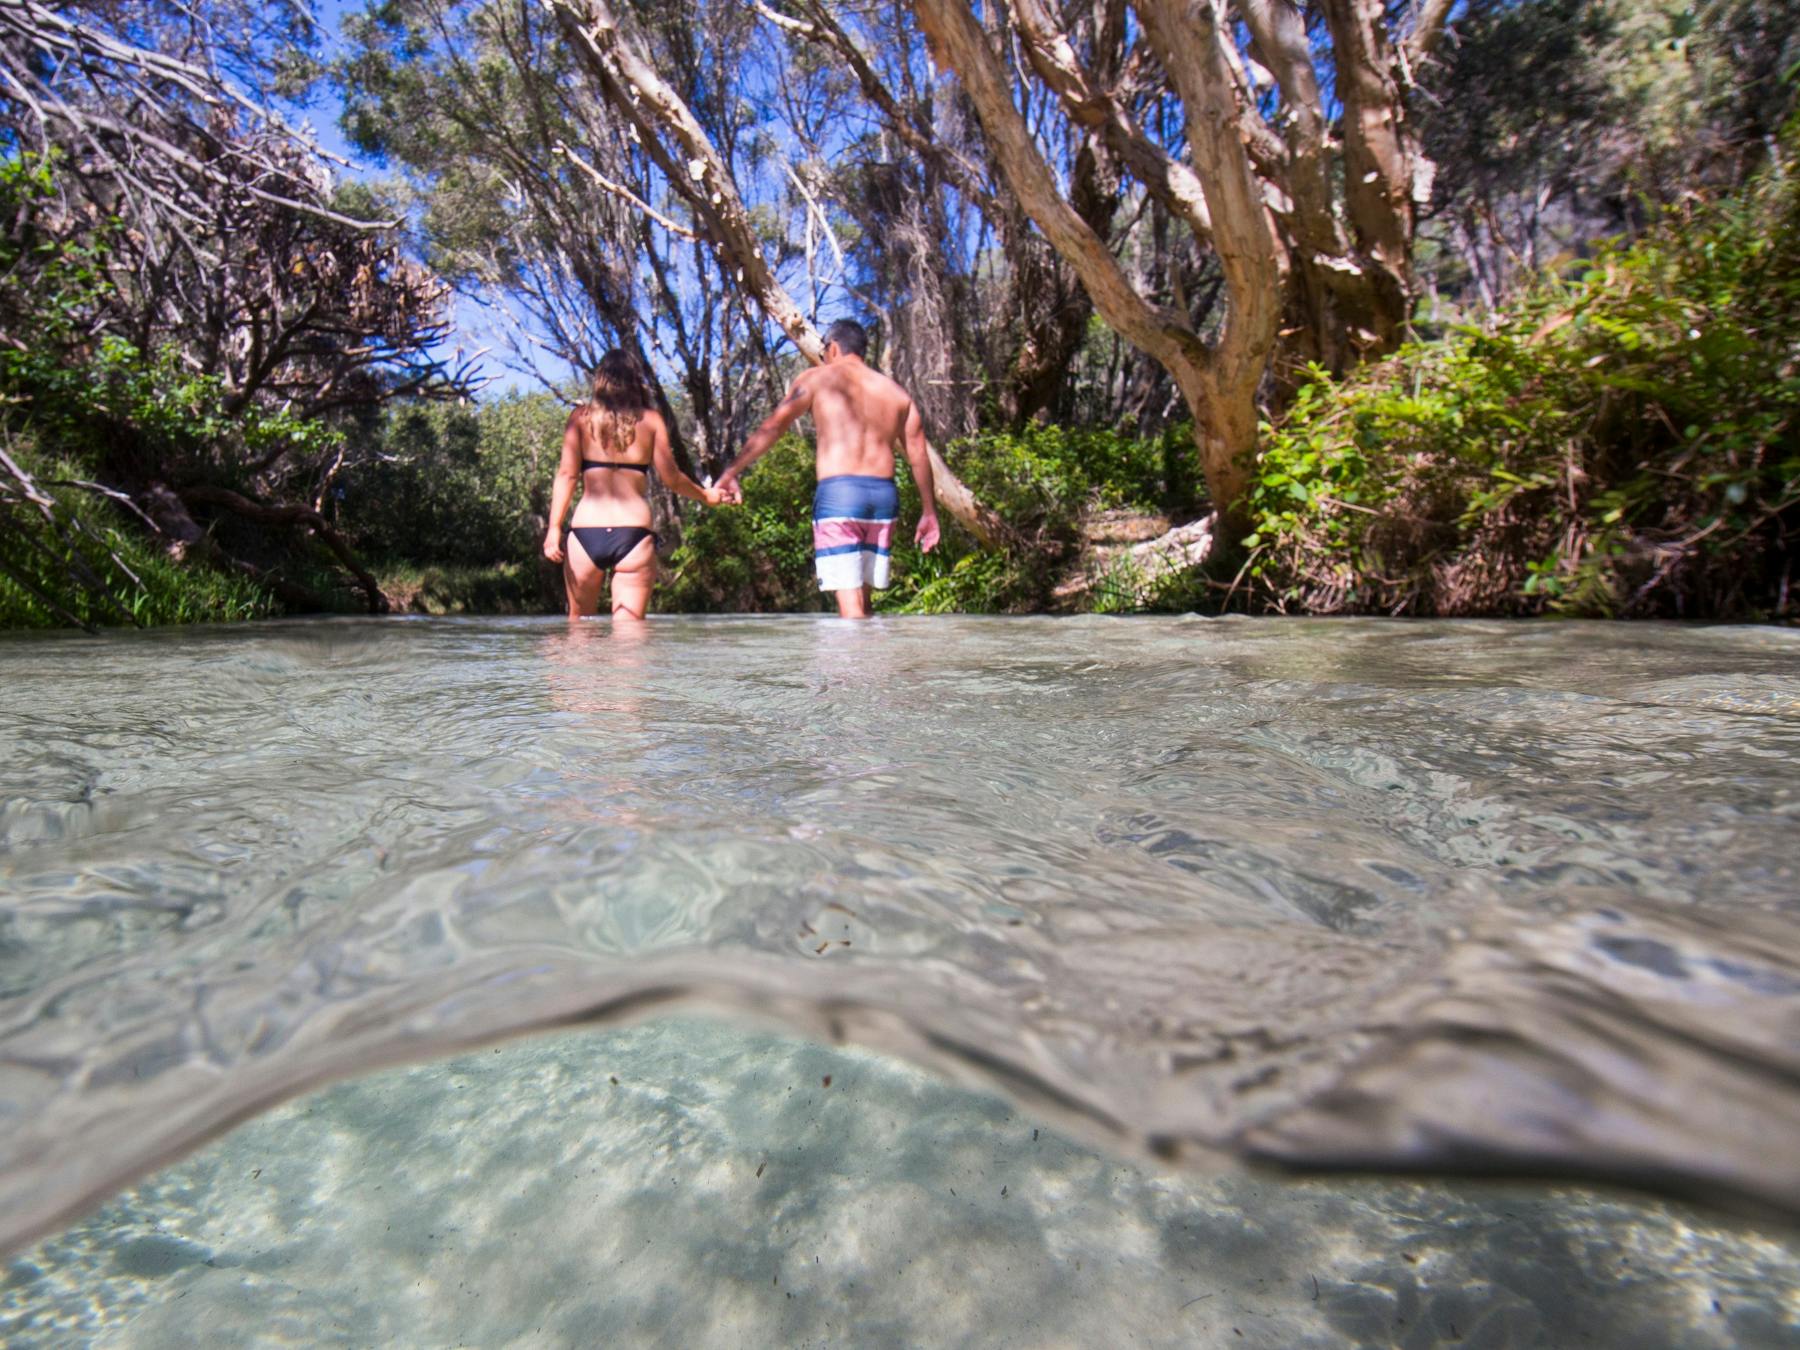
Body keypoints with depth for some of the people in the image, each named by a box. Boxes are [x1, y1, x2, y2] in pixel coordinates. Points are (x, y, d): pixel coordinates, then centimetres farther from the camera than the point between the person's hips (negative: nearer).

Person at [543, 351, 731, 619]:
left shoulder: (581, 416, 8)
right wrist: (706, 495, 18)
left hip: (585, 533, 1)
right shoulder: (651, 419, 6)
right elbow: (671, 477, 1)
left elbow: (567, 474, -1)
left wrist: (554, 528, -3)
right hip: (634, 534, -1)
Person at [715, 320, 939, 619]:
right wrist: (929, 512, 19)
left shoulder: (816, 378, 7)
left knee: (849, 603, -6)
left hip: (838, 493, -5)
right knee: (862, 599, 15)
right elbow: (919, 456, 15)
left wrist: (732, 471, 1)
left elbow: (772, 427, 0)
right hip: (884, 495, 5)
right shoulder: (897, 392, 18)